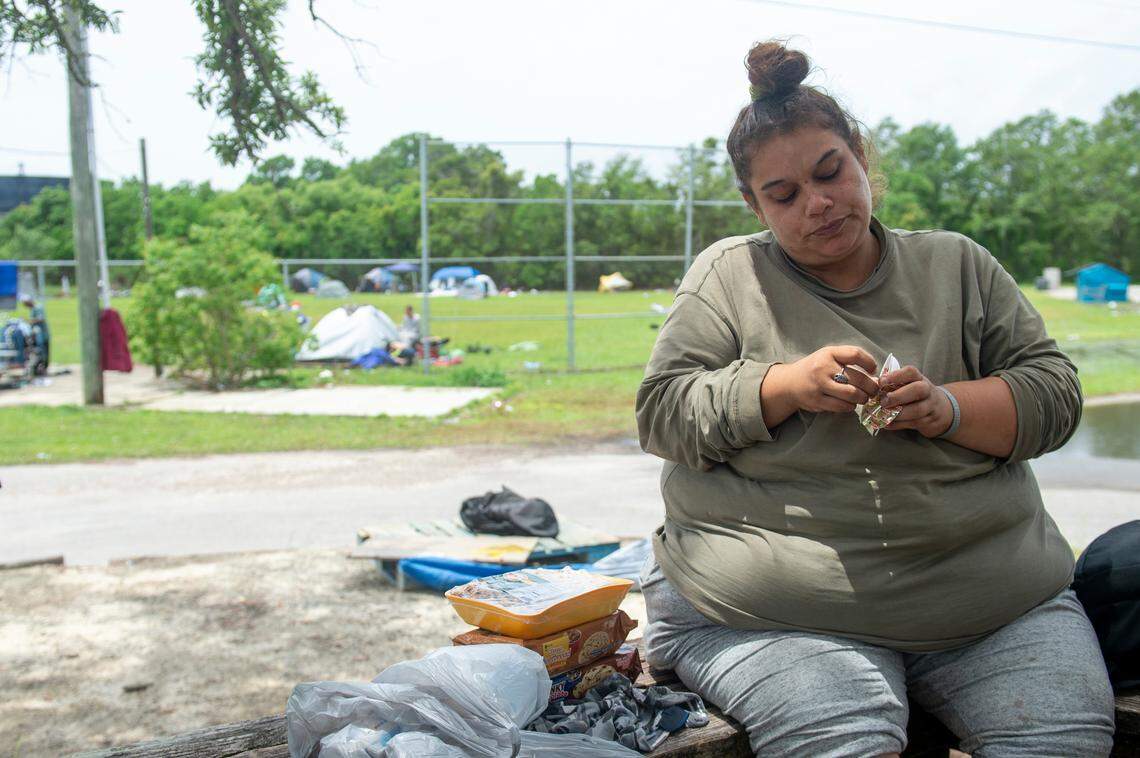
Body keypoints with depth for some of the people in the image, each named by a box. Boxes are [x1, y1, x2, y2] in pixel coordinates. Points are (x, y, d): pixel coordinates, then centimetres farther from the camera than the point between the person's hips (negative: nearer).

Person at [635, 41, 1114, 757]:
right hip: (780, 608, -3)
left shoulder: (958, 264, 13)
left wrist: (948, 407, -13)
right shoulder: (728, 275, 6)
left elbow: (1054, 391, 8)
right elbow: (662, 412, -1)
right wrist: (788, 385, -16)